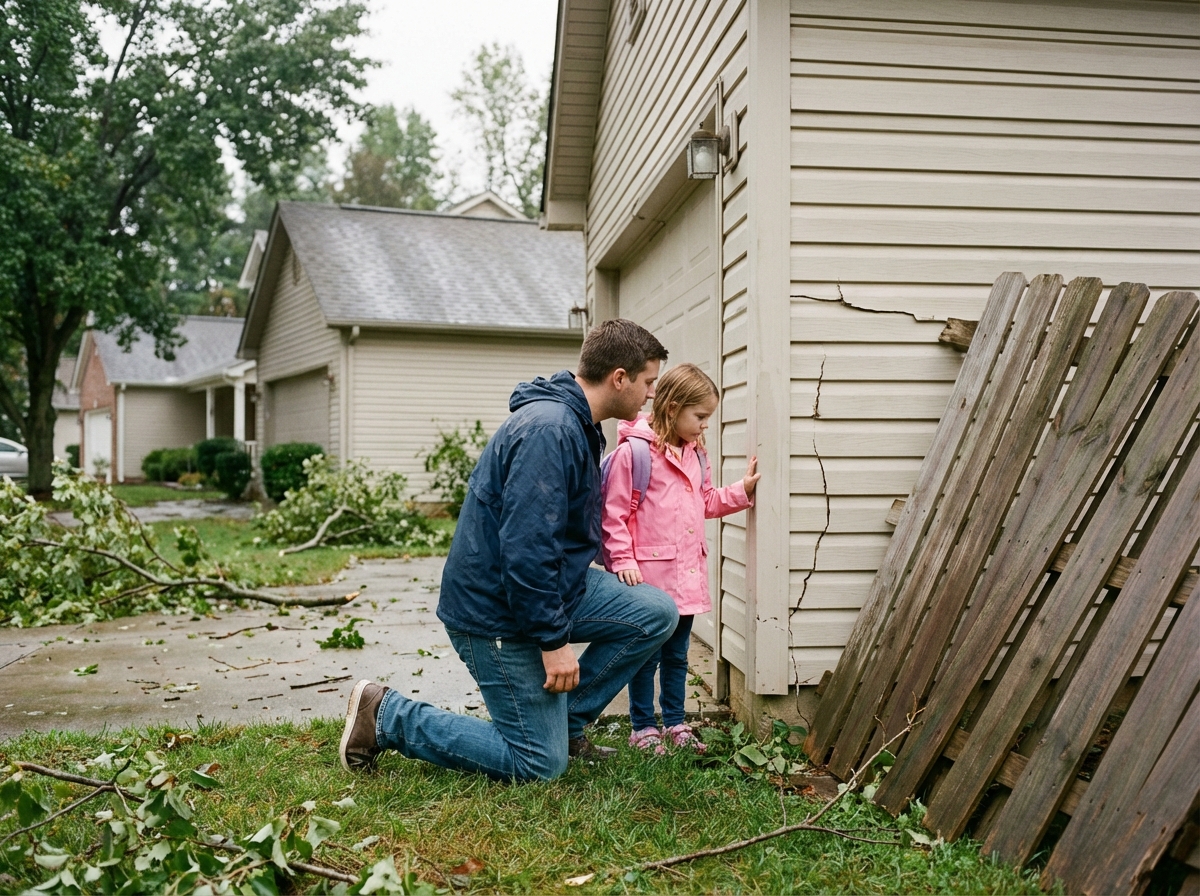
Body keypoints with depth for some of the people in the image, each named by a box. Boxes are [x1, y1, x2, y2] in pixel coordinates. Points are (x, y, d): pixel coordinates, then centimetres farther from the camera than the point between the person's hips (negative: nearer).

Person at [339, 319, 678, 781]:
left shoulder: (575, 425, 9)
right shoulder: (550, 431, -25)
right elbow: (525, 547, -29)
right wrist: (554, 639, -23)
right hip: (498, 609, -10)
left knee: (657, 612, 0)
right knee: (540, 764, -2)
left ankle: (566, 718, 12)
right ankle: (385, 715, 5)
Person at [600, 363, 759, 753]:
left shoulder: (695, 454, 11)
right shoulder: (634, 451, -14)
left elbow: (707, 502, 21)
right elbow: (615, 513, -14)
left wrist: (742, 489, 9)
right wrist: (623, 560, -17)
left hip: (687, 573, 7)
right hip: (649, 574, -7)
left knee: (677, 654, 18)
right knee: (647, 654, 5)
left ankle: (675, 723, 30)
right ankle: (643, 728, 19)